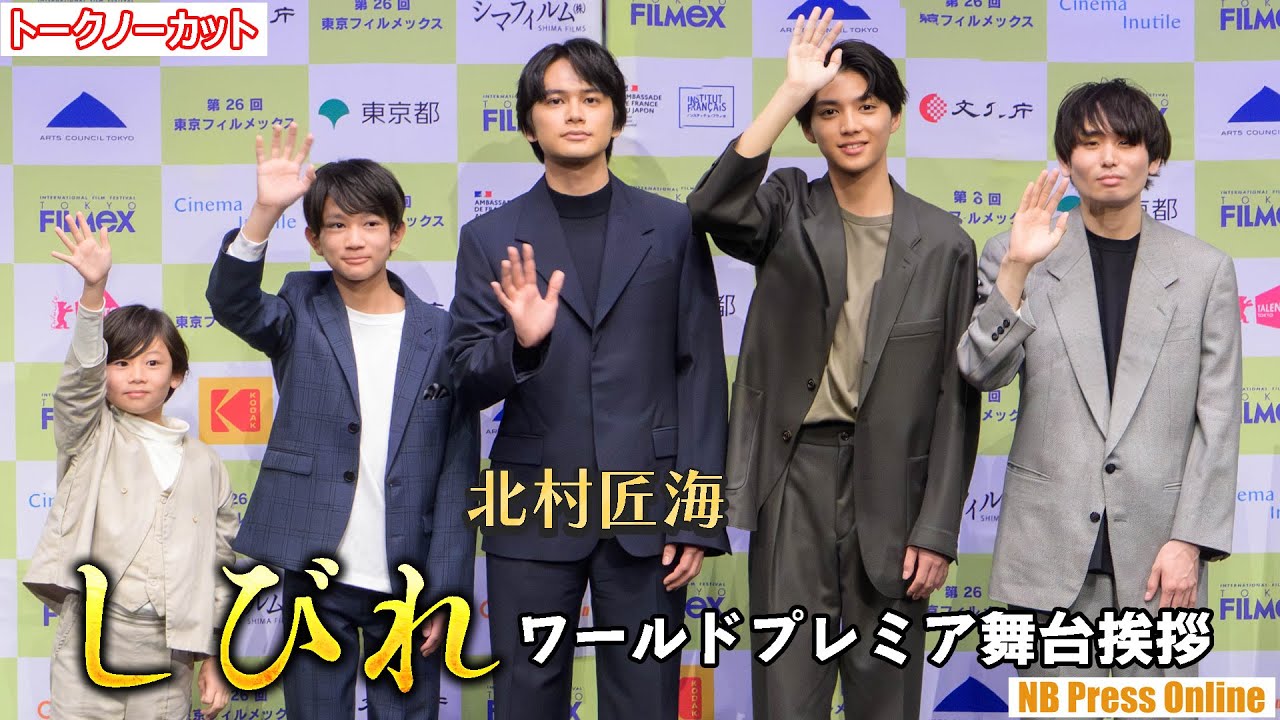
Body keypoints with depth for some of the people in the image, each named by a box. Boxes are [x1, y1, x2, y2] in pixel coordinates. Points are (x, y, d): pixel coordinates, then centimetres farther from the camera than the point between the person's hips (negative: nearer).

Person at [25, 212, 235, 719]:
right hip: (92, 641, -2)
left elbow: (221, 566, 11)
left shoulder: (204, 464, 9)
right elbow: (80, 378, -15)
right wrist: (94, 290, -30)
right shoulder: (90, 438, 5)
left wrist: (213, 660, 8)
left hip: (168, 656, 2)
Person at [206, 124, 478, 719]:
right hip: (315, 576, 0)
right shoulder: (301, 314, 4)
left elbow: (457, 472, 1)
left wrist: (446, 591, -3)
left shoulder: (440, 333, 2)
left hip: (406, 581, 0)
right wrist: (265, 212, -33)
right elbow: (230, 302, -19)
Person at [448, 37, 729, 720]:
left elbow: (701, 375, 2)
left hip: (645, 509, 0)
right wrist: (520, 342, -19)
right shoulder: (489, 239, 5)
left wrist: (698, 516, -3)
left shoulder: (673, 229, 4)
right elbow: (468, 384, 2)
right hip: (532, 512, 1)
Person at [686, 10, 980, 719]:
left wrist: (937, 531, -3)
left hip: (890, 487, 1)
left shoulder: (942, 242, 2)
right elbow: (714, 210, -22)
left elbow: (955, 397, 2)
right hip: (794, 478, 0)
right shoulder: (789, 209, 3)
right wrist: (789, 93, -22)